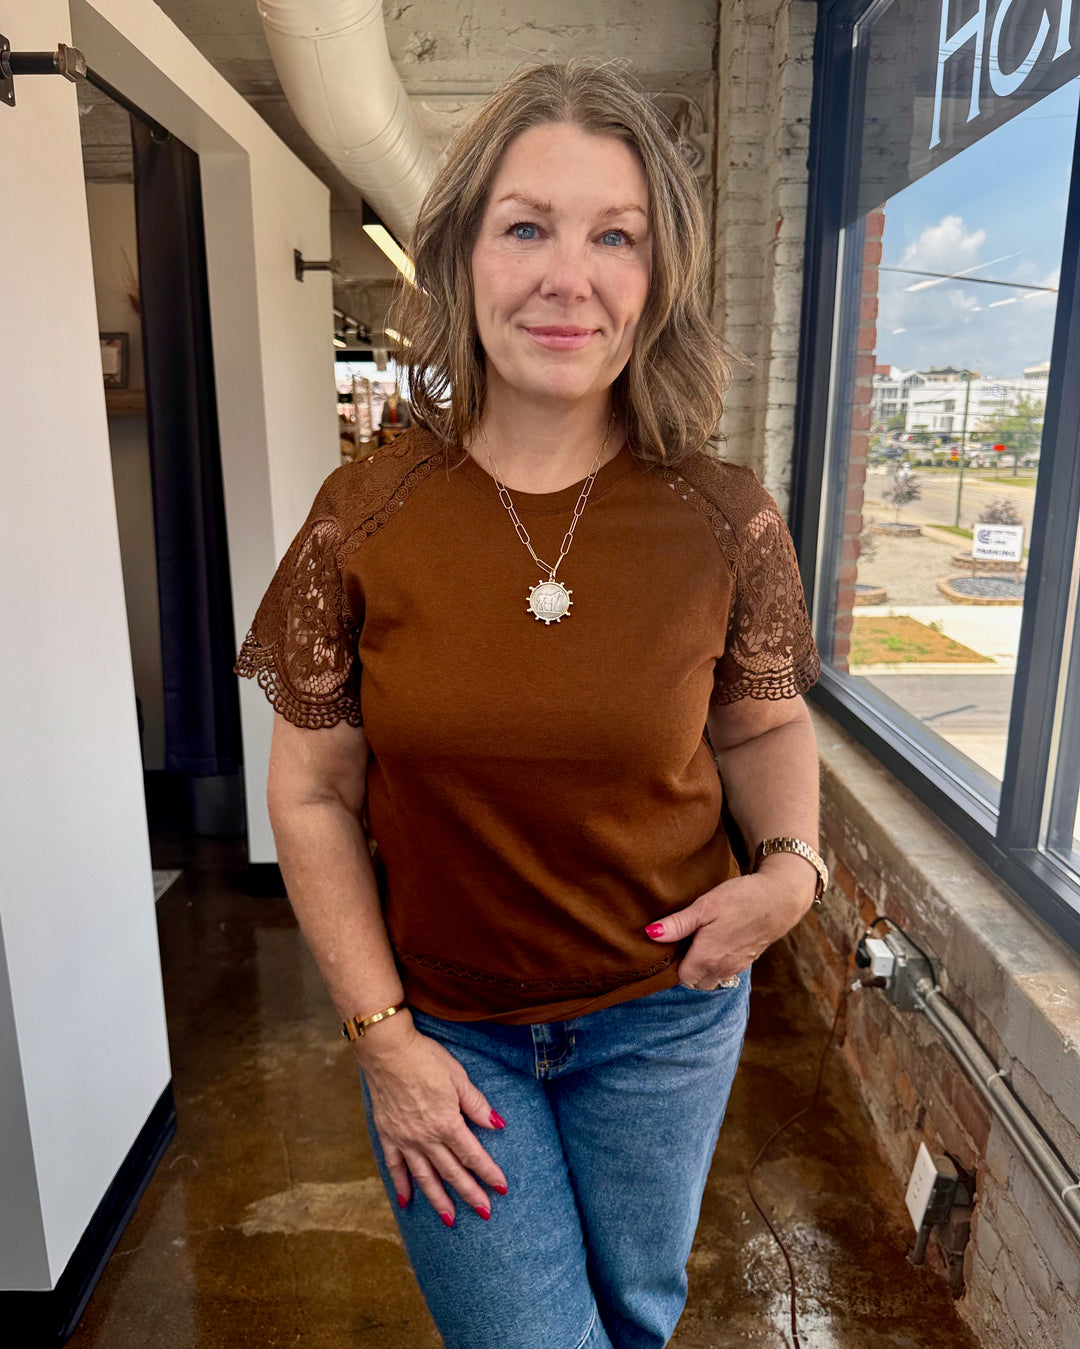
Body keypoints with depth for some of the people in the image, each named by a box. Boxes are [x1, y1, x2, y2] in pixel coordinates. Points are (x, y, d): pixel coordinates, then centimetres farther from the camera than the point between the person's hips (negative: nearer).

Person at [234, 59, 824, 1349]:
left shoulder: (725, 518, -12)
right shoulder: (366, 516, -14)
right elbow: (314, 793, -7)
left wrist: (792, 861, -16)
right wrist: (383, 1037, -8)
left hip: (664, 1018, 1)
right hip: (443, 1027, 0)